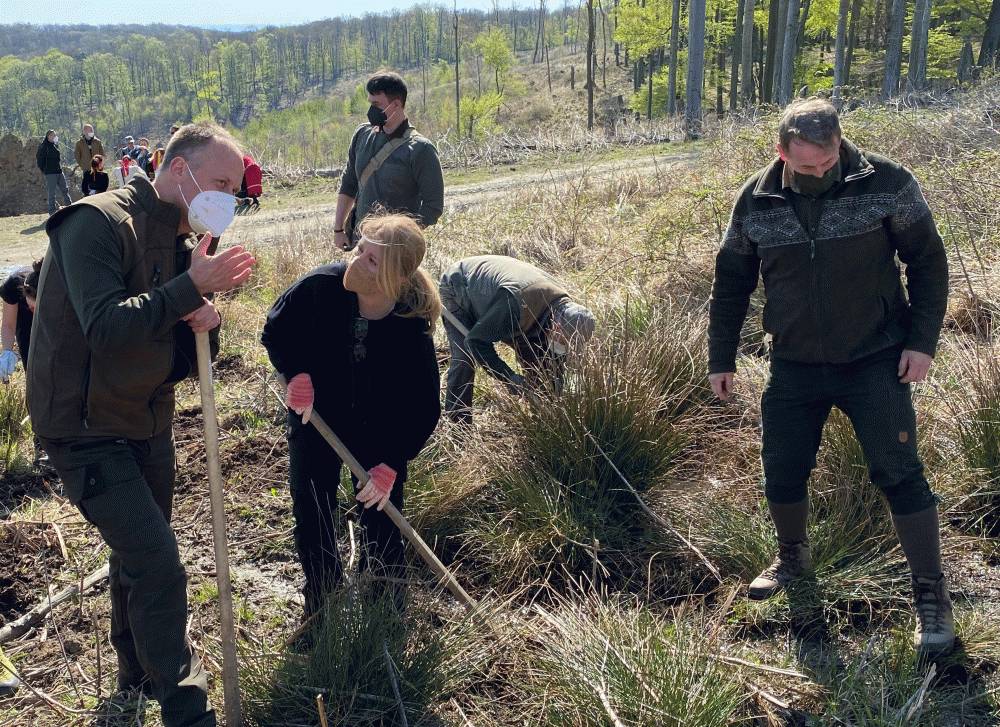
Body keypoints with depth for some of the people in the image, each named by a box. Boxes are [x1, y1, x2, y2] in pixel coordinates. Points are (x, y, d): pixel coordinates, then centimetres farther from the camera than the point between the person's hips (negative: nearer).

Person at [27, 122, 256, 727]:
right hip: (87, 431, -8)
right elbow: (106, 326, -32)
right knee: (160, 569, -12)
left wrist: (205, 322, -13)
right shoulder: (98, 222, -19)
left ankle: (137, 677, 44)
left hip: (148, 424, 9)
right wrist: (192, 287, -31)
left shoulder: (184, 241, 7)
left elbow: (187, 359, 9)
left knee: (138, 558, 22)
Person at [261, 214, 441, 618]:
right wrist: (296, 374, -23)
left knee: (382, 522, 5)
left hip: (378, 431, -2)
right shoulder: (321, 286, -25)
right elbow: (275, 330, -6)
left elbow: (424, 408, -19)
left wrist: (391, 464, -24)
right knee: (312, 522, 10)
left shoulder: (412, 328, -27)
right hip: (314, 418, 2)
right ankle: (321, 608, 32)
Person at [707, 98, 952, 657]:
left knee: (900, 474, -4)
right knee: (782, 473, 10)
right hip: (795, 366, 3)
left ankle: (932, 594, 11)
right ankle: (794, 556, 38)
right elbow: (732, 283, 6)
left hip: (875, 362, -3)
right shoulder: (756, 201, -5)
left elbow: (928, 261, -3)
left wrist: (923, 340, -10)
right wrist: (722, 358, 7)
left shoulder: (887, 184, -12)